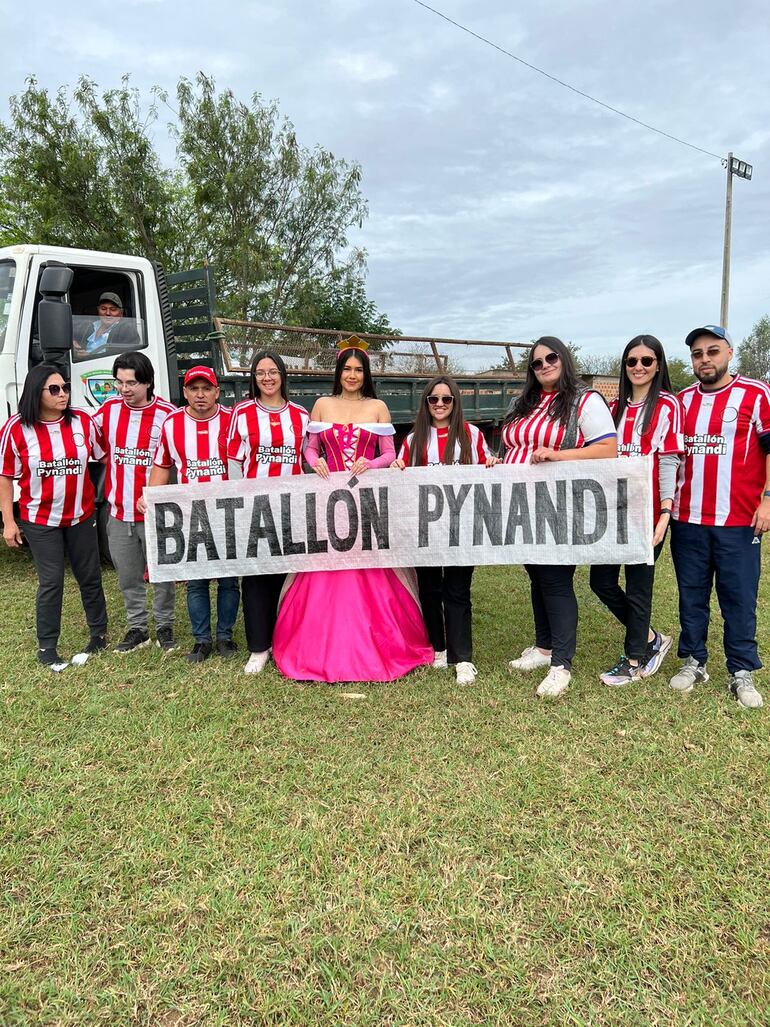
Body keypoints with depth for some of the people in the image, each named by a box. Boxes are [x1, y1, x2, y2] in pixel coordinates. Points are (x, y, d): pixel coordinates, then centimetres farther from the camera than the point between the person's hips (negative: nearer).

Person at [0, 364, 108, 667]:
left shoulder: (83, 421, -4)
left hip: (81, 516, 3)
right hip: (40, 520, -2)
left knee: (90, 577, 13)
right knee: (51, 583, 0)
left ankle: (99, 633, 31)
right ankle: (46, 648, 15)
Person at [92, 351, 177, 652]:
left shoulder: (167, 415, -11)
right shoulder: (108, 410, 3)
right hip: (119, 513, 4)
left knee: (162, 574, 8)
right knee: (128, 577, 14)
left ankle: (164, 627, 25)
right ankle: (137, 628, 28)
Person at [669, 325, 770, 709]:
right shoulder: (682, 400, 11)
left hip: (738, 521, -3)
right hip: (688, 519, 4)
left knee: (739, 598, 3)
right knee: (691, 595, 11)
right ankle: (693, 662, 24)